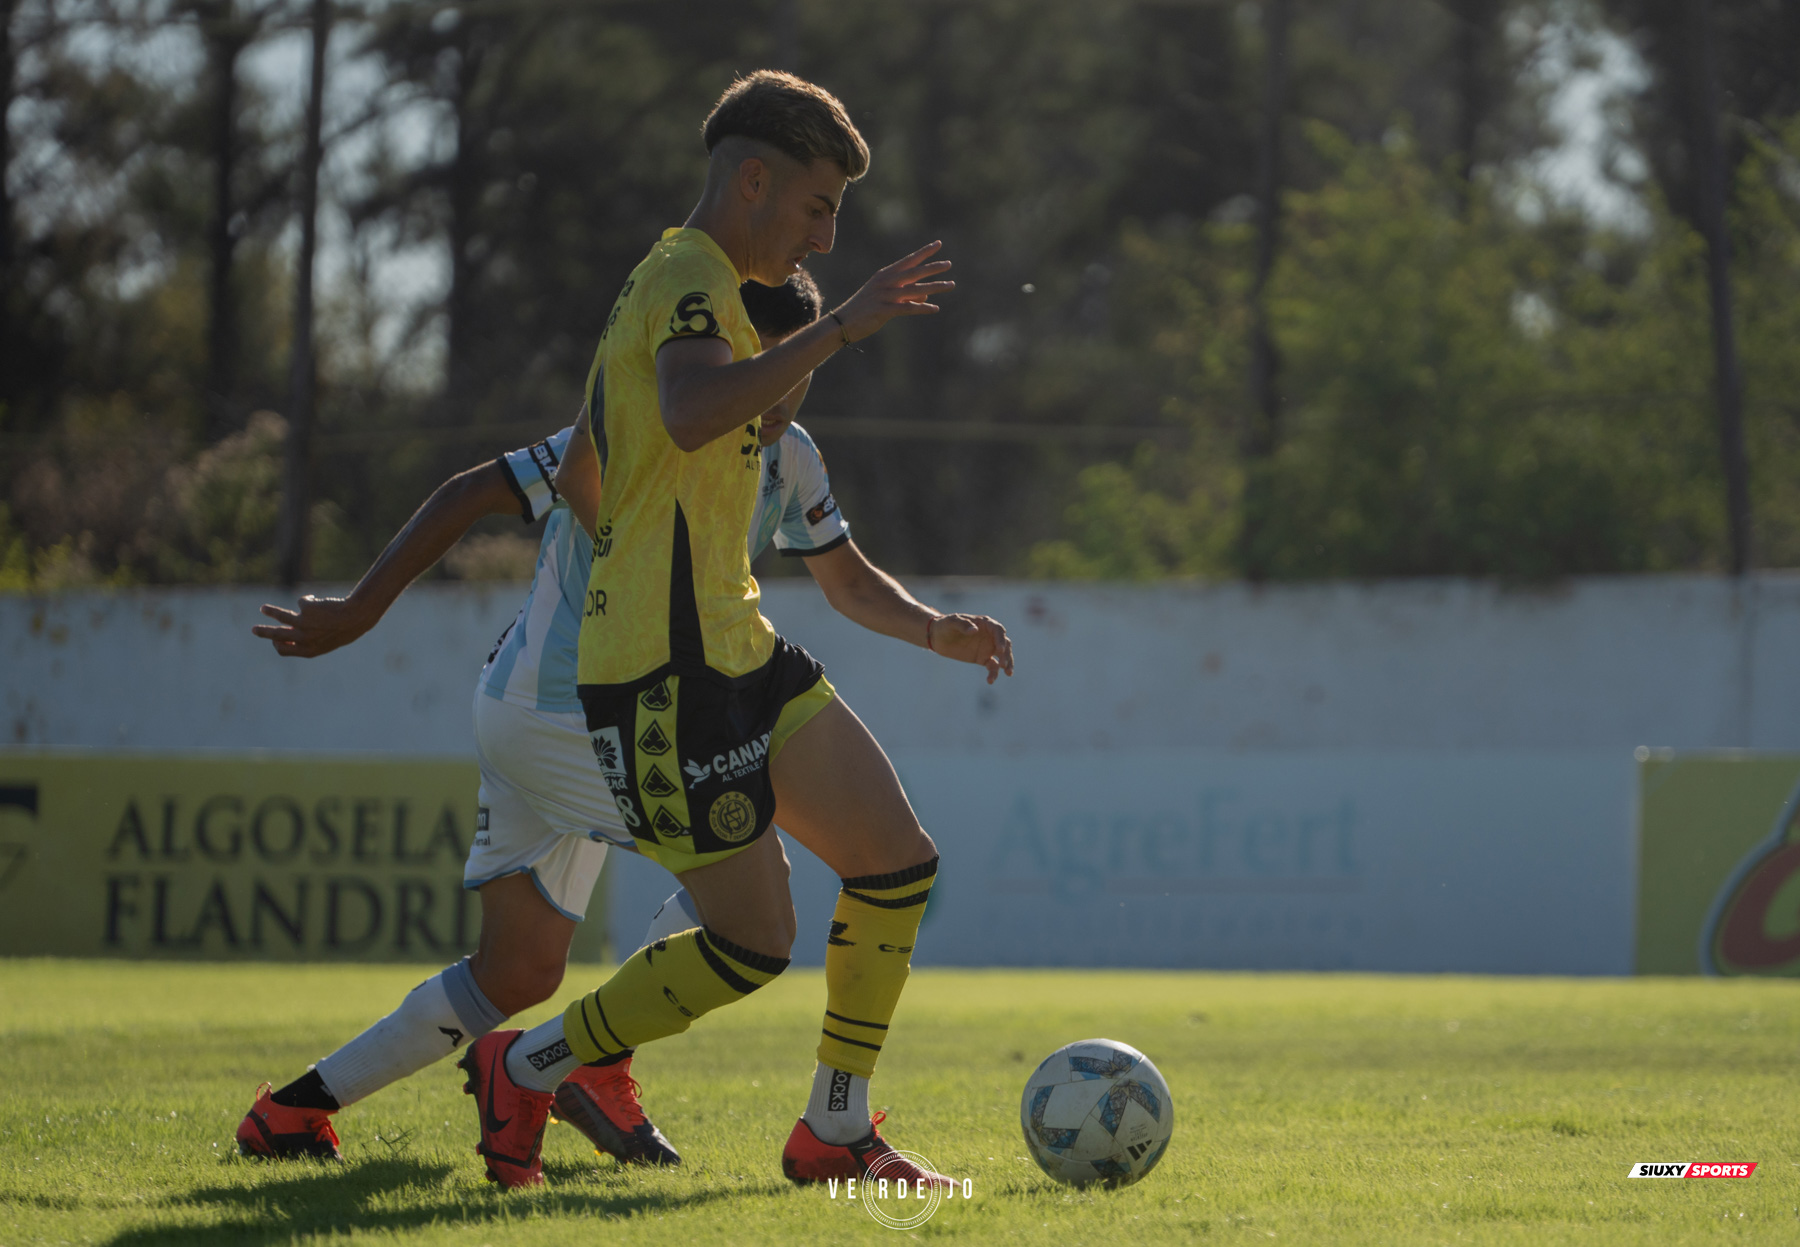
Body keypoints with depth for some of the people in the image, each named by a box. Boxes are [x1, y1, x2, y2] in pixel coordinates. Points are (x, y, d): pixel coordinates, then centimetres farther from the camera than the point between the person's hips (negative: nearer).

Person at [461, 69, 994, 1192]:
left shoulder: (675, 282, 19)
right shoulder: (690, 279, -12)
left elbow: (578, 476, 26)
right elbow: (691, 415, -35)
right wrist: (838, 328, -32)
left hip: (733, 647, 10)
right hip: (662, 674, -10)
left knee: (899, 863, 4)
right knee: (753, 944, -8)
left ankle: (836, 1133, 14)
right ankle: (524, 1072, 11)